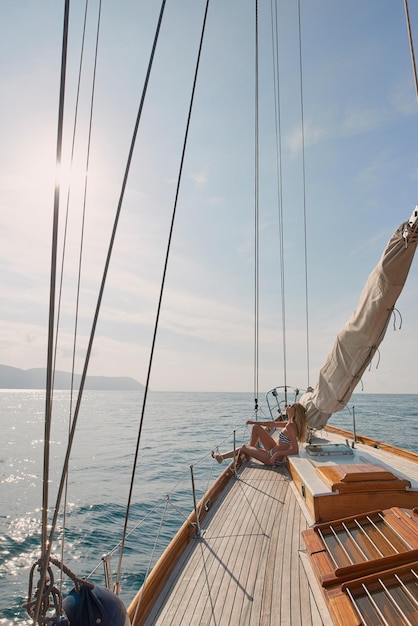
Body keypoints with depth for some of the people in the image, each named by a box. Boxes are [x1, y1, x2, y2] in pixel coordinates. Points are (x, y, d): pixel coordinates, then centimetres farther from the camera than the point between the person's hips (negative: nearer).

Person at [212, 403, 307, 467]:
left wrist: (277, 454, -31)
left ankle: (220, 457, 27)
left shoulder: (291, 427, -28)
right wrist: (255, 422, 17)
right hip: (274, 450, 8)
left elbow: (295, 450, -34)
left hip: (273, 458, -8)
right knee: (256, 427, 13)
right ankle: (251, 450, 26)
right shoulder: (290, 423, -1)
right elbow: (274, 424, 13)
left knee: (244, 447, 6)